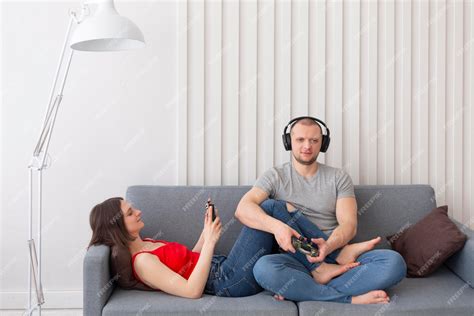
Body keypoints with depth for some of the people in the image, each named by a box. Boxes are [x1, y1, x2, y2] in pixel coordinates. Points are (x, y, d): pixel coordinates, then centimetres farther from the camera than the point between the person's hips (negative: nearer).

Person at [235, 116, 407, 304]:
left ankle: (296, 291, -27)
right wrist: (276, 226, -30)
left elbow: (349, 224, -1)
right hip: (294, 259, -1)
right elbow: (242, 209, -9)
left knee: (394, 262, -24)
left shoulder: (339, 177, 11)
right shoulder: (275, 176, 7)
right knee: (264, 268, -36)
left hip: (334, 256, 2)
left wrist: (329, 246, -25)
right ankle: (351, 300, -24)